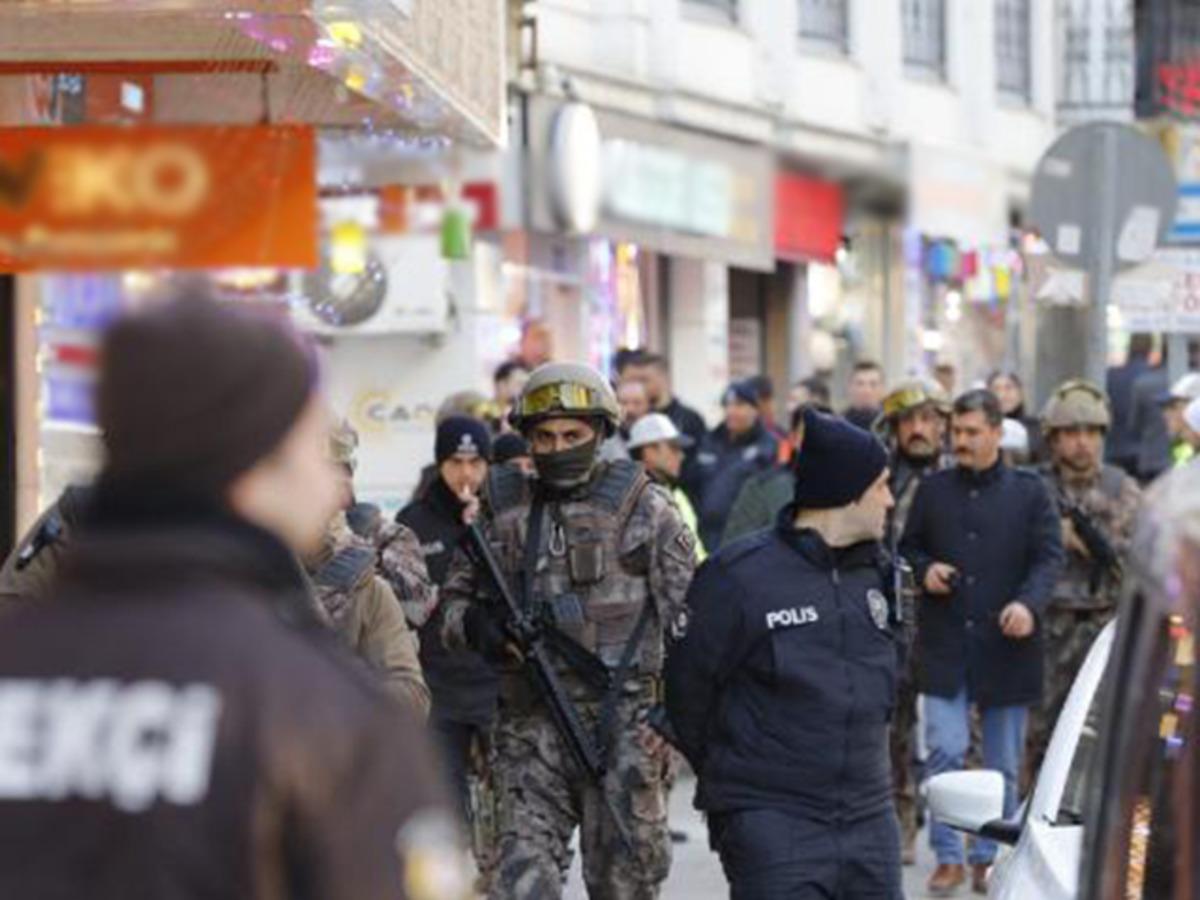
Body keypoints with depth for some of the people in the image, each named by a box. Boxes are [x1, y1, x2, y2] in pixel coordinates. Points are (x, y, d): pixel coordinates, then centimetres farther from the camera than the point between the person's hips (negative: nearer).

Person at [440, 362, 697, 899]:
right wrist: (476, 626, -6)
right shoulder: (502, 512, 9)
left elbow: (686, 617, 1)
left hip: (624, 727, -2)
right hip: (531, 728, 2)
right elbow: (455, 598, 18)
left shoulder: (643, 508, 2)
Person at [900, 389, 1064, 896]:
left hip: (1005, 645, -1)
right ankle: (948, 857, 1)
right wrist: (924, 570, -5)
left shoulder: (1029, 491, 0)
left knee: (1003, 765, 8)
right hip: (945, 644, 1)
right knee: (945, 751, -8)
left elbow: (1049, 556, -4)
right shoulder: (932, 490, 7)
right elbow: (909, 547, 18)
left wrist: (1029, 603, -21)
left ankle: (989, 857, 21)